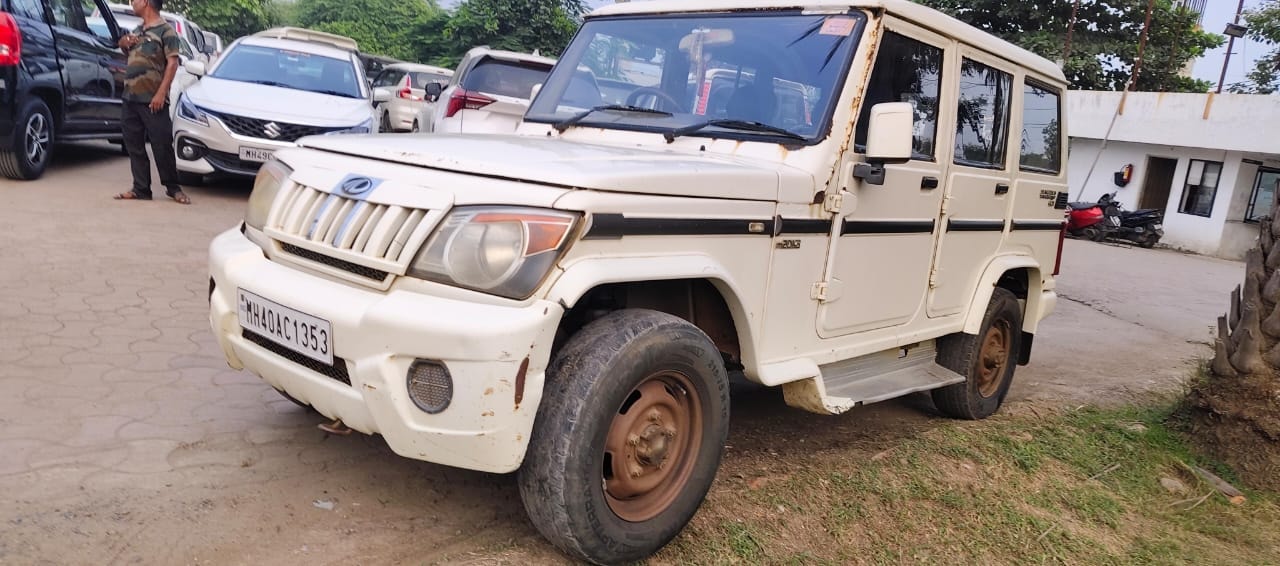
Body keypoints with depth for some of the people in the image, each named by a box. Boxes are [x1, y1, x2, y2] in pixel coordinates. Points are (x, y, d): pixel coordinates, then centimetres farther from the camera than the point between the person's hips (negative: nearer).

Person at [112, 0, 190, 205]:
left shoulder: (165, 30, -4)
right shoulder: (137, 30, 18)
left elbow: (172, 63, -12)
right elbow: (128, 51, 33)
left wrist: (161, 94, -20)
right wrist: (124, 44, 8)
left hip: (153, 100, -8)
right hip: (130, 98, 8)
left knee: (162, 146, -5)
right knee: (134, 146, 6)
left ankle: (173, 188, 6)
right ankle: (141, 189, 11)